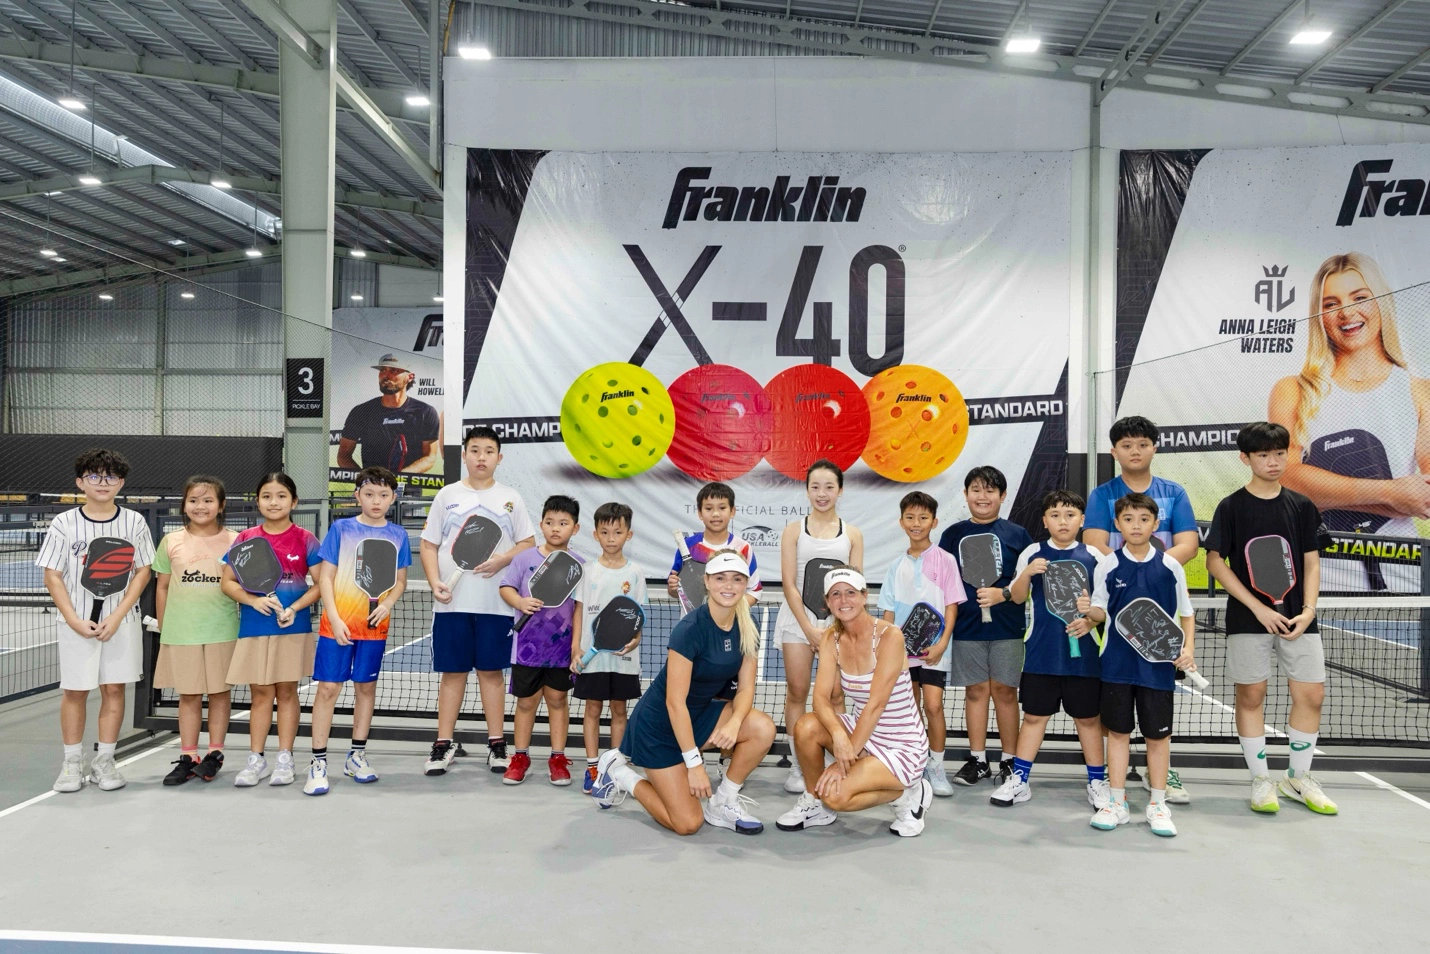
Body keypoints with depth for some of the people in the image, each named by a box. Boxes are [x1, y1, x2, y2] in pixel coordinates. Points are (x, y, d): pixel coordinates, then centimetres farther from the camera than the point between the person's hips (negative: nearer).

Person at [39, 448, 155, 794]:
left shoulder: (134, 522, 0)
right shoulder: (64, 524, -2)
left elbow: (143, 572, 0)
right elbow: (53, 576, -1)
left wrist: (116, 617, -9)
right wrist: (74, 621, -11)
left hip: (121, 622, 1)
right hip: (76, 623, 0)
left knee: (114, 688, 5)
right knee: (75, 691, 6)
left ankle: (104, 762, 16)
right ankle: (72, 764, 17)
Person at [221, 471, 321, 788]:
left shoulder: (305, 539, -2)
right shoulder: (245, 539, 3)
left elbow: (320, 583, -3)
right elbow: (228, 581, 4)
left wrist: (295, 608, -16)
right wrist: (254, 601, -13)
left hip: (293, 628, -1)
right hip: (254, 628, 1)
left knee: (287, 691, 7)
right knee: (260, 693, 8)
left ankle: (285, 759, 15)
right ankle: (256, 759, 17)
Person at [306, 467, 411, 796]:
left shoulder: (397, 535, 4)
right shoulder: (341, 529, -3)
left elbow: (400, 581, 10)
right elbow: (325, 577, -3)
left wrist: (388, 603, -10)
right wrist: (334, 619, -12)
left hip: (375, 626, 3)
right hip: (338, 624, -3)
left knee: (366, 687, 10)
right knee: (328, 687, -2)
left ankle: (356, 756, 23)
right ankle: (318, 761, 6)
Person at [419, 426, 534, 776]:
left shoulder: (510, 498, 6)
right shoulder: (447, 495, 7)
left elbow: (529, 543, 5)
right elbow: (428, 544, 7)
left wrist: (502, 559, -13)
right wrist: (435, 582, -8)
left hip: (496, 602, 0)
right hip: (451, 602, 0)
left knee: (491, 671, 6)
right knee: (452, 672, 5)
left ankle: (496, 744, 14)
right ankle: (443, 745, 14)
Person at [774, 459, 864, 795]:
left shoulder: (852, 534, 7)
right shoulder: (794, 531, 4)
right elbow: (789, 584, -2)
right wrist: (808, 628, -10)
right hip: (798, 618, -1)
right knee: (797, 691, 0)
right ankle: (797, 766, 7)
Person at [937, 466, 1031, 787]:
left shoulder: (1016, 534, 2)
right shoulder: (953, 534, 6)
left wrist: (1002, 594, -14)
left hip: (1006, 625, -1)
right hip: (967, 625, 1)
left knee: (1004, 690, 4)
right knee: (975, 690, 8)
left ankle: (1009, 760, 15)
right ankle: (977, 759, 17)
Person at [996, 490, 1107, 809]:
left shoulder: (1092, 557, 1)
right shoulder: (1032, 554, 2)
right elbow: (1018, 597, 3)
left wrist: (1090, 620, -14)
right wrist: (1027, 573, -15)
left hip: (1082, 650, 0)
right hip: (1041, 650, 1)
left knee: (1088, 717, 9)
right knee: (1034, 715, 8)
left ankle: (1097, 782, 22)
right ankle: (1019, 780, 16)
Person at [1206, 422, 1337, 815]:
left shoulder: (1301, 506, 7)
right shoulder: (1231, 507, -3)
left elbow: (1311, 561, 8)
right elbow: (1215, 562, -6)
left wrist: (1308, 610, -6)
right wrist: (1258, 607, -12)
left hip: (1297, 618, 3)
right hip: (1248, 619, -3)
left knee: (1311, 694, 3)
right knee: (1251, 695, 2)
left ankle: (1298, 778, 20)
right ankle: (1260, 779, 16)